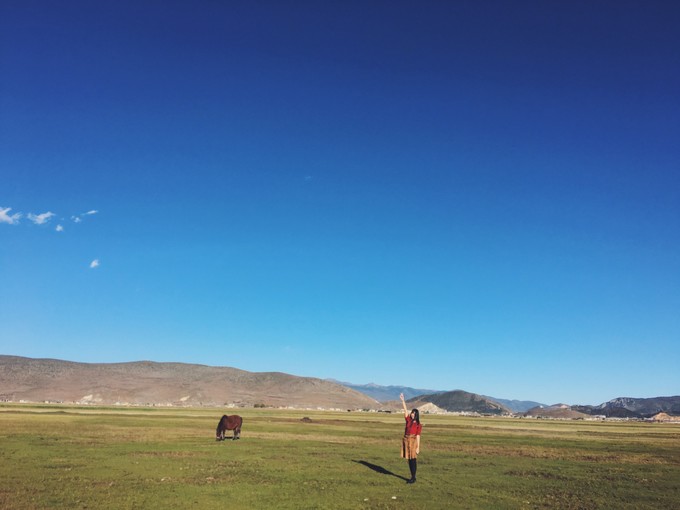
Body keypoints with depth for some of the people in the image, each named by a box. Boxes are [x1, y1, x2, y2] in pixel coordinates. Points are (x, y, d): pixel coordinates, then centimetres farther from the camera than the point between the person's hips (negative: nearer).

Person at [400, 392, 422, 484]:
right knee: (409, 460, 10)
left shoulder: (418, 425, -4)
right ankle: (412, 477, 19)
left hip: (413, 442, -5)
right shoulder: (408, 420, 6)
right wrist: (403, 400, -7)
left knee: (413, 460, -2)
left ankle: (413, 478, 7)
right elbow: (405, 410, 1)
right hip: (406, 441, 5)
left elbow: (418, 436, -7)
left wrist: (418, 447, -10)